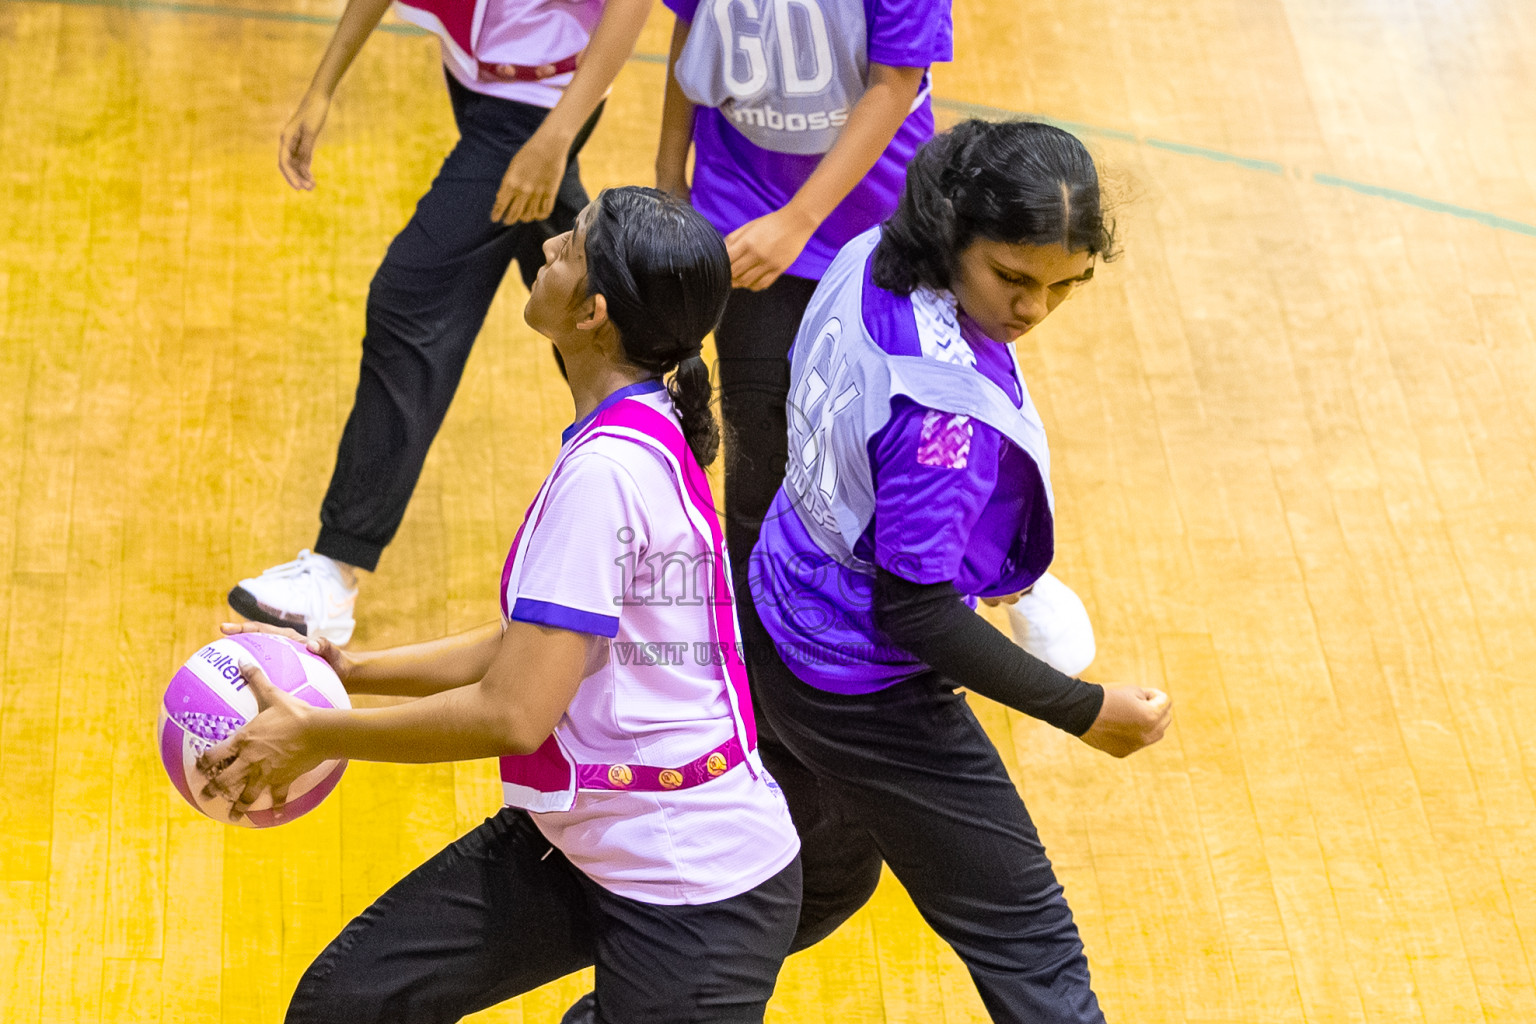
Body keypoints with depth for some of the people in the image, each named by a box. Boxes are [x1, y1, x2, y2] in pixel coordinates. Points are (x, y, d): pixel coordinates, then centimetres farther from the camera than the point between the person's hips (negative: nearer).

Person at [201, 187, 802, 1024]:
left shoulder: (605, 469, -25)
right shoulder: (643, 436, 4)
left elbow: (513, 713, -26)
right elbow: (540, 644, 12)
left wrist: (315, 736, -15)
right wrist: (353, 669, 9)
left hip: (696, 892, -9)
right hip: (577, 841, 9)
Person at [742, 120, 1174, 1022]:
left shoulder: (869, 264, -9)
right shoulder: (950, 408, -33)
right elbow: (914, 613, -27)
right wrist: (1085, 711, -19)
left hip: (778, 629, 9)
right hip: (868, 696, -9)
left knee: (823, 878, 32)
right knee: (1030, 948, 3)